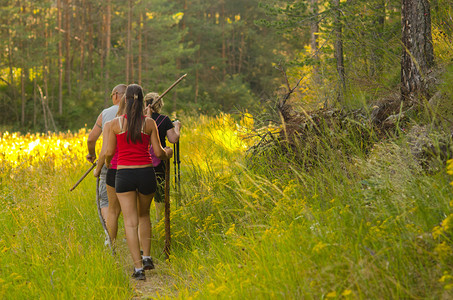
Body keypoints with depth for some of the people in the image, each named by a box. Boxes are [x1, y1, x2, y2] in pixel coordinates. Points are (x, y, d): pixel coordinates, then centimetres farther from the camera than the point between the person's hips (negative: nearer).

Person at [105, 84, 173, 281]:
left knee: (130, 222, -1)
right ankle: (146, 257, 19)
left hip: (124, 175, -2)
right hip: (146, 174, 2)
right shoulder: (150, 123, -2)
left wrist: (107, 161, 26)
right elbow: (158, 152, -1)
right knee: (144, 215, 25)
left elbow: (109, 152, 2)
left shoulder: (116, 123, -4)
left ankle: (138, 268, -8)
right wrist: (167, 153, 23)